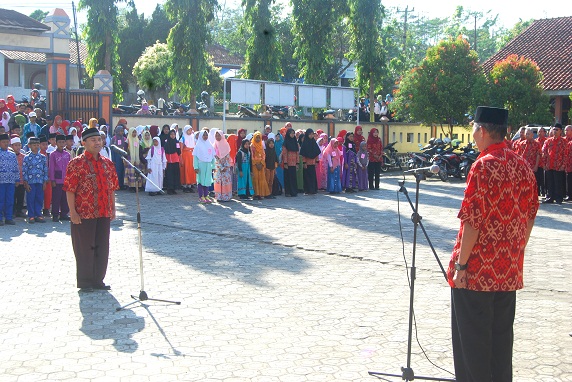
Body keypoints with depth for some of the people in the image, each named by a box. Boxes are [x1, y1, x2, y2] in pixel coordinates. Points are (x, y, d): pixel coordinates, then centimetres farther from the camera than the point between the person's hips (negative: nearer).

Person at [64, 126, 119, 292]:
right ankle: (85, 283, 13)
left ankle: (98, 280, 22)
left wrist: (112, 208, 11)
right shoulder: (76, 163, -7)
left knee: (102, 248, 10)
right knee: (85, 248, 3)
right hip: (84, 214, -6)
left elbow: (112, 188, 16)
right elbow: (70, 189, -11)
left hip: (104, 214, 6)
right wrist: (73, 212, -16)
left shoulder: (108, 164, 10)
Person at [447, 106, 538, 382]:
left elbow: (473, 220, -19)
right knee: (502, 333, 16)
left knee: (472, 338, 4)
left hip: (477, 269, -7)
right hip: (510, 270, 7)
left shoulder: (484, 166, -17)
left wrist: (460, 264, -14)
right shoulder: (522, 166, 6)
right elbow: (530, 216, 12)